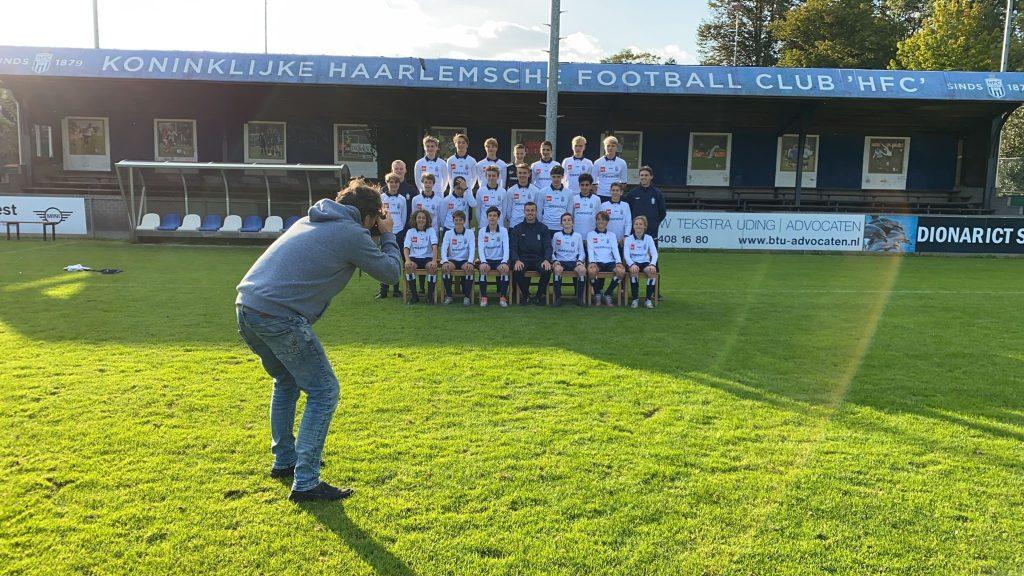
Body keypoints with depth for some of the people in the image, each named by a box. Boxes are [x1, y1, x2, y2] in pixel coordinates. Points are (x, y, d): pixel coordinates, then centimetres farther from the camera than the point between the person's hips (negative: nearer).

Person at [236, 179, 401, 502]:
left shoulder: (311, 220, 22)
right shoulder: (352, 234, -2)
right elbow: (390, 272, 6)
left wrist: (379, 235, 32)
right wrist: (388, 235, 21)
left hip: (246, 307, 9)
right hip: (279, 316, -9)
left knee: (287, 382, 28)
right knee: (323, 392, 2)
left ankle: (283, 461, 37)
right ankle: (305, 483, 2)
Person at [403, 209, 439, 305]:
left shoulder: (431, 230, 5)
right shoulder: (410, 231, 8)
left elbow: (434, 246, -9)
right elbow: (406, 247, -4)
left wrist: (434, 260, -27)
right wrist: (407, 260, -25)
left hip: (427, 258, -1)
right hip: (414, 258, 1)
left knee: (432, 267, -34)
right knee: (409, 266, -33)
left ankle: (430, 295, -20)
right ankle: (413, 295, -20)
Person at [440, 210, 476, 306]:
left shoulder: (469, 233, 5)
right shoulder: (448, 233, 6)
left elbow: (472, 249, -8)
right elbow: (443, 248, -6)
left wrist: (470, 262, -27)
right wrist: (445, 261, -27)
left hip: (465, 260, -1)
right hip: (452, 260, 1)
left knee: (469, 268, -34)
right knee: (445, 267, -31)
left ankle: (467, 296, -21)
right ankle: (448, 295, -19)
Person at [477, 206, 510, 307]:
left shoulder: (503, 230, 3)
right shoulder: (482, 231, 4)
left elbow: (506, 248, -6)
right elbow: (480, 248, -5)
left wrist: (504, 262, -22)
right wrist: (483, 262, -22)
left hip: (499, 259, 0)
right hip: (487, 259, 0)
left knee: (505, 269, -31)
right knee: (483, 268, -32)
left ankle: (503, 297, -20)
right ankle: (483, 298, -24)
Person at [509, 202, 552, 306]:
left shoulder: (543, 228, 13)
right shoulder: (517, 229, 12)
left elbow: (548, 247, 5)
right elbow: (512, 247, 4)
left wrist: (547, 260, -16)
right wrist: (516, 260, -17)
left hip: (539, 259, 0)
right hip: (522, 259, 0)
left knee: (547, 270, -31)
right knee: (517, 270, -33)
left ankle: (539, 296, -7)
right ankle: (525, 295, -7)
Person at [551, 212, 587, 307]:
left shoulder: (578, 236, 17)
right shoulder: (556, 235, 14)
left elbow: (582, 252, 15)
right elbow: (552, 251, 11)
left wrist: (580, 261, -4)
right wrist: (555, 261, -7)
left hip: (574, 261, 1)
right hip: (560, 261, -1)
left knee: (582, 269, -33)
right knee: (557, 269, -37)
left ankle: (580, 297, -20)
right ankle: (557, 298, -27)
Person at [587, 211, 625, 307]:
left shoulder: (612, 235, 20)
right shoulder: (590, 235, 14)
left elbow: (615, 249, 6)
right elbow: (590, 249, 0)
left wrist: (619, 262, -13)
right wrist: (592, 262, -19)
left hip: (610, 262, 2)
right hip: (597, 262, -2)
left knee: (621, 271, -29)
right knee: (591, 270, -37)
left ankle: (608, 294, -9)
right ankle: (597, 294, -10)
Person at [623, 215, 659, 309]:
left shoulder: (649, 238, 9)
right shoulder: (628, 239, 6)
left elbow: (654, 253, -3)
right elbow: (626, 254, -7)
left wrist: (652, 264, -24)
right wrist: (632, 264, -27)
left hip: (645, 262, 1)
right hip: (632, 263, -1)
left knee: (652, 271, -32)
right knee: (634, 271, -36)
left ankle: (648, 299, -22)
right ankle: (634, 299, -26)